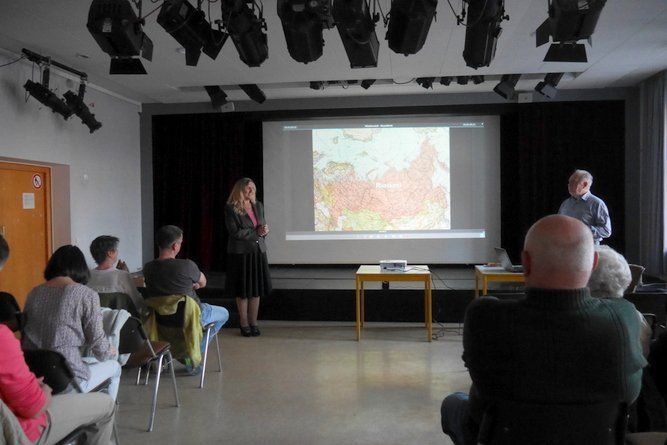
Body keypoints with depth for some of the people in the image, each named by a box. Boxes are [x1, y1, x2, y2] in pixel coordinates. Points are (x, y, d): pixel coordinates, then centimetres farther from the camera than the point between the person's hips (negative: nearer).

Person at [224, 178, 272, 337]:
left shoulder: (258, 206, 10)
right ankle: (244, 324, 15)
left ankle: (253, 323, 17)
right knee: (242, 291, 3)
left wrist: (264, 231, -6)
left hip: (258, 252, 5)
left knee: (256, 289, 7)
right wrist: (256, 232, -15)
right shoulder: (230, 208, -8)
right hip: (240, 253, -5)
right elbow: (235, 232, -15)